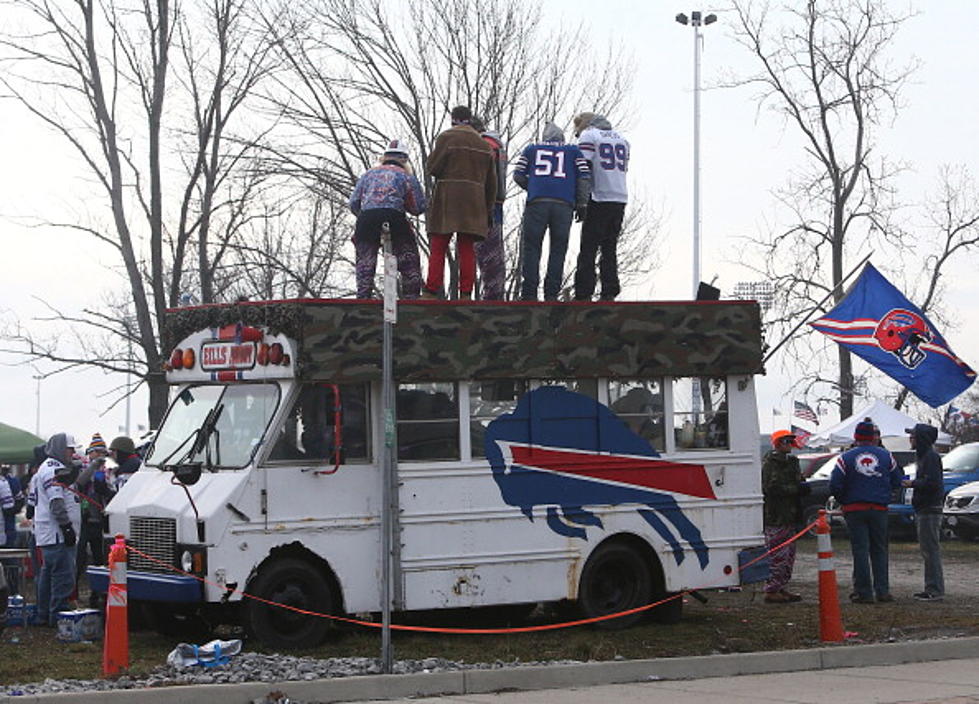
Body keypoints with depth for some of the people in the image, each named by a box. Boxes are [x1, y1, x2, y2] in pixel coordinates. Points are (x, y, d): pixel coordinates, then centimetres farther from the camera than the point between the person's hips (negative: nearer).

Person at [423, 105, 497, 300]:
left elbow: (432, 167, -6)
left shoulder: (447, 138, -2)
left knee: (438, 248, -2)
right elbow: (491, 182, 15)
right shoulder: (484, 145, 14)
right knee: (467, 249, 3)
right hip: (473, 204, 4)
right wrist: (488, 210, 20)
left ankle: (431, 291, -8)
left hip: (447, 201, -4)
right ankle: (466, 294, -2)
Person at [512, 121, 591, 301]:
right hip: (564, 204, 0)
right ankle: (551, 295, -2)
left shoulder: (531, 150, 20)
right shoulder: (574, 151, 19)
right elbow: (584, 177, 9)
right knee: (558, 250, 4)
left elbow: (518, 175, 14)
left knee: (532, 248, 2)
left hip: (537, 202, 0)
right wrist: (581, 204, 11)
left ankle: (529, 294, -5)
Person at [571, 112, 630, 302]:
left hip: (599, 199, -6)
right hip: (620, 199, 6)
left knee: (588, 250, -3)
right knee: (609, 250, 11)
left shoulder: (588, 136, -1)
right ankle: (609, 294, 5)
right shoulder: (621, 139, 19)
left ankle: (583, 295, -8)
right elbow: (624, 168, 19)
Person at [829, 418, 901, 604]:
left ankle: (864, 592, -2)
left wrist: (843, 501, 8)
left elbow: (834, 485, -9)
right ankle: (882, 590, 9)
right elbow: (896, 482, 8)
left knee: (860, 550, 0)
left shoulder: (846, 458, -5)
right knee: (879, 550, 11)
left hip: (855, 510, -2)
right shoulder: (885, 456, 2)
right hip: (879, 509, 2)